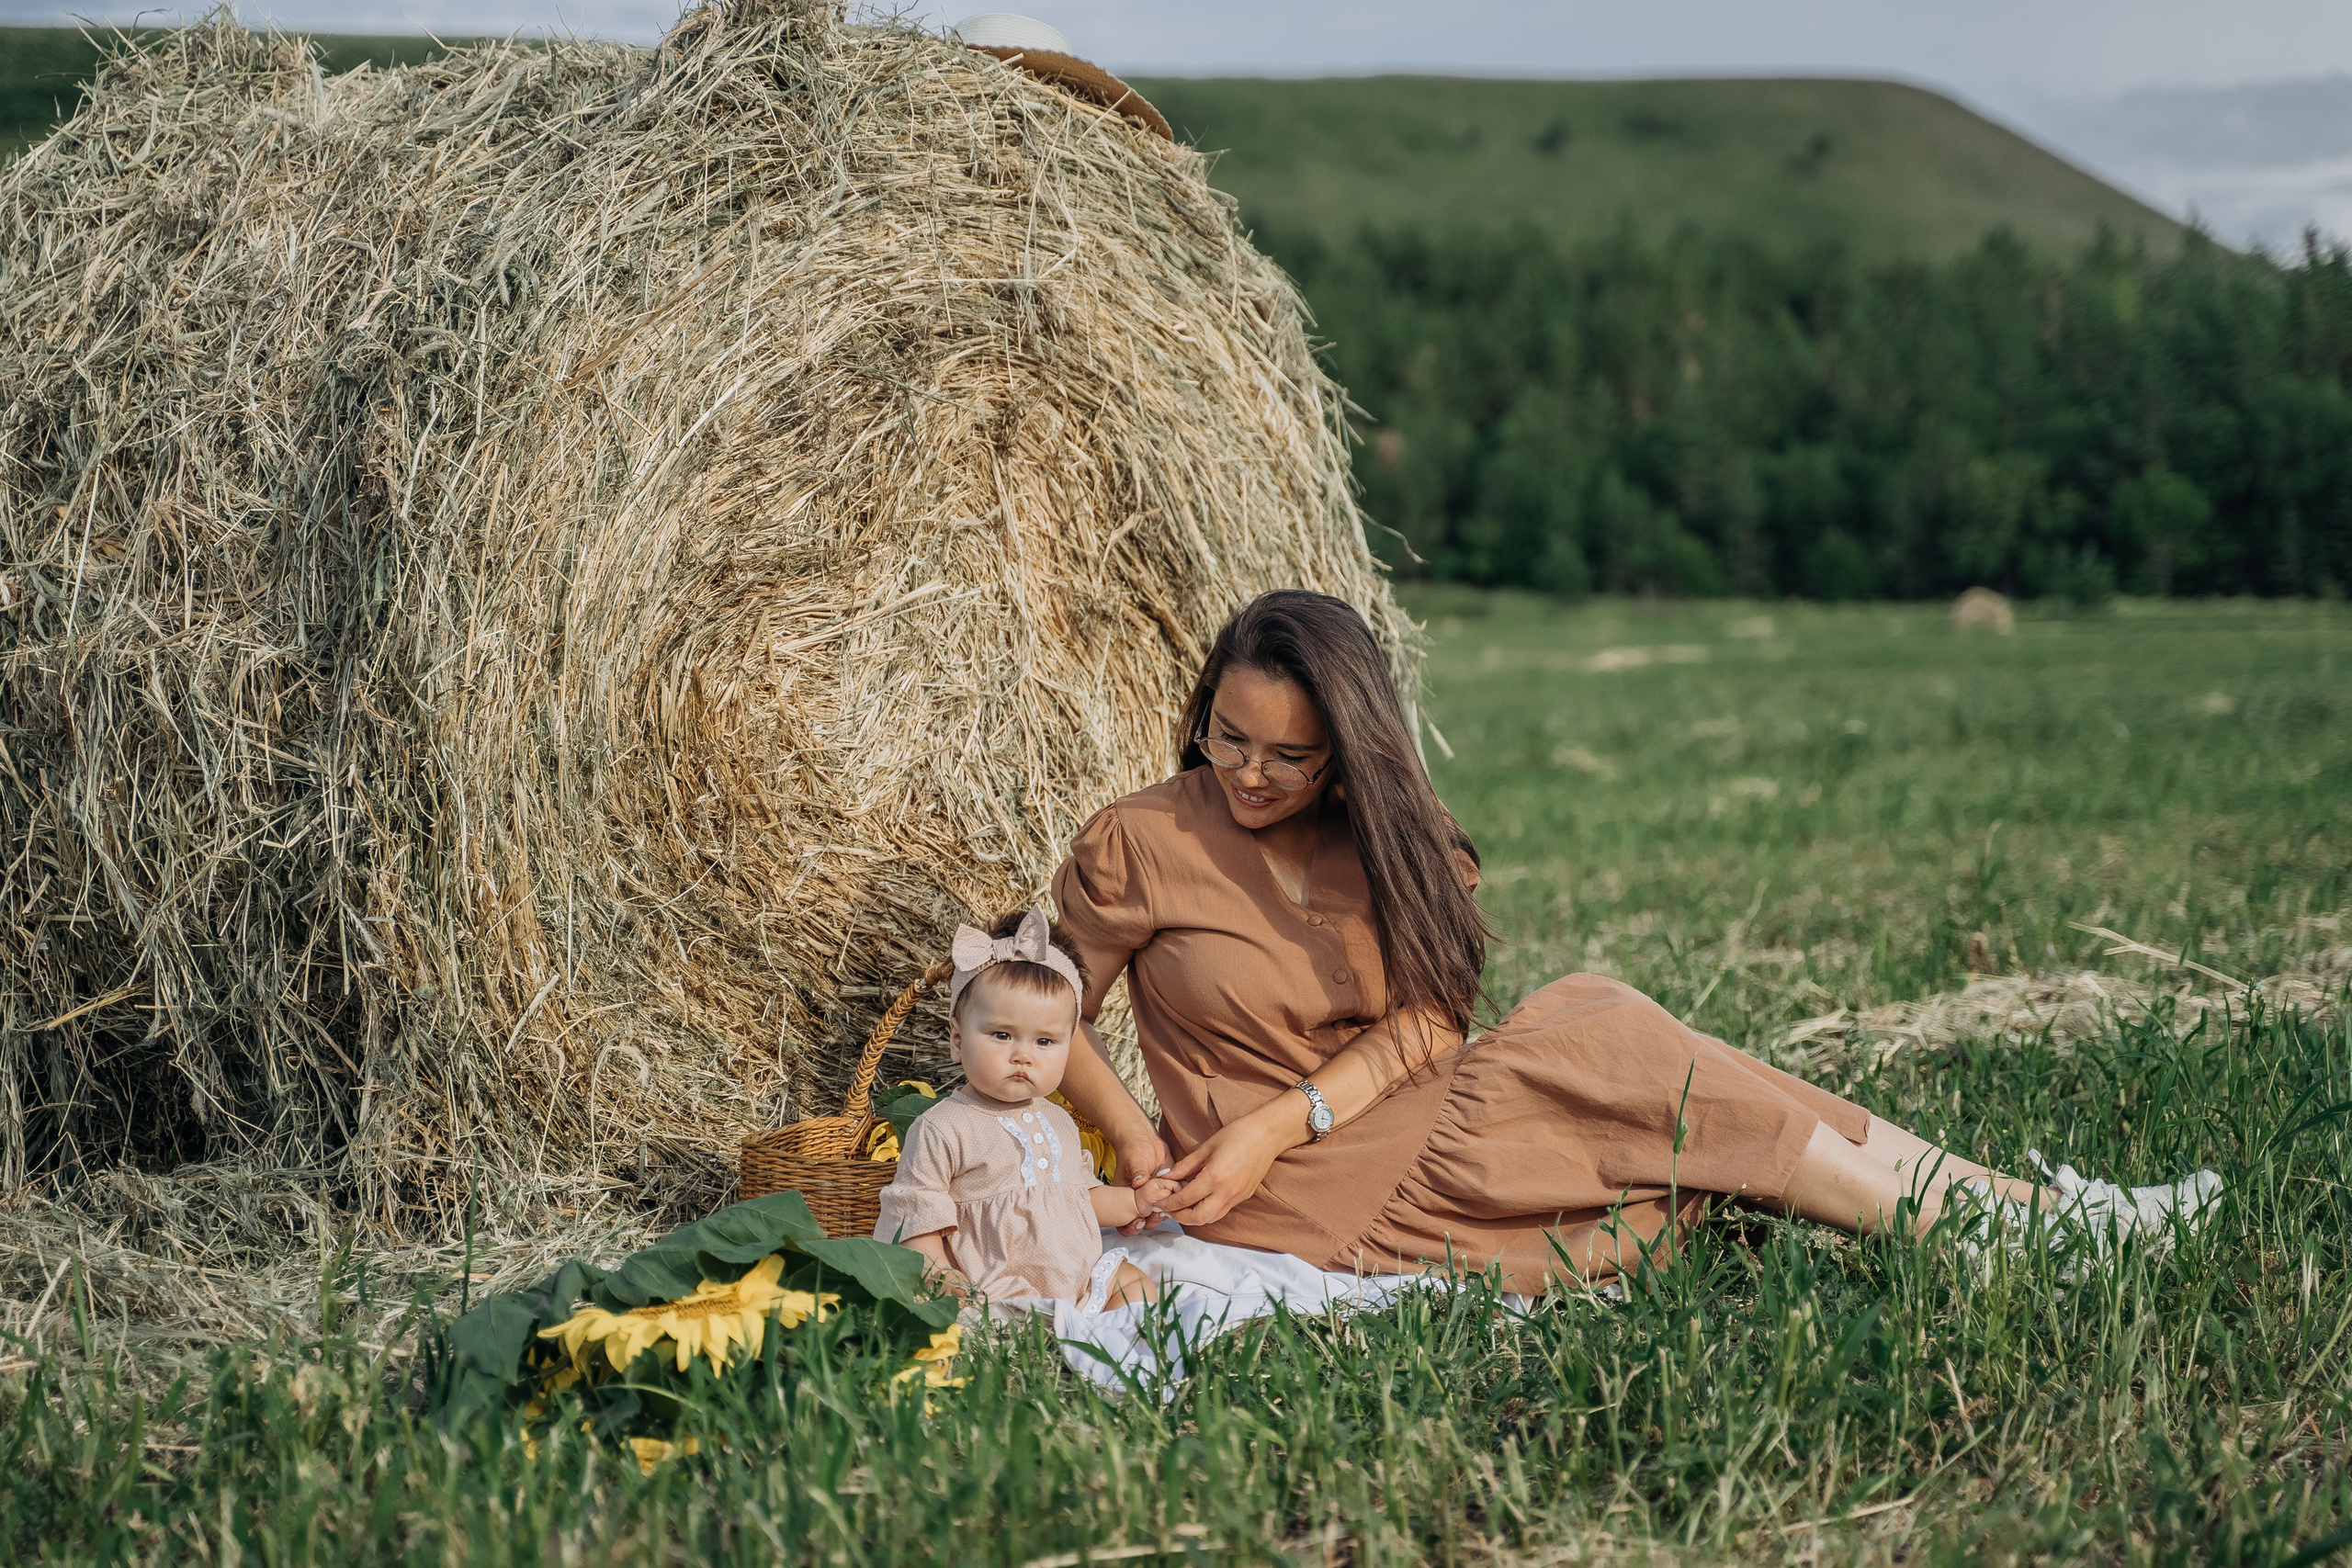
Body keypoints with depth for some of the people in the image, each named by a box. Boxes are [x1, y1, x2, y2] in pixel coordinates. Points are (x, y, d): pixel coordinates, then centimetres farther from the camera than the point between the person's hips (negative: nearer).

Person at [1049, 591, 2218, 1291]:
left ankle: (1993, 1189, -16)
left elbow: (1428, 1019, -3)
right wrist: (1136, 1137, -17)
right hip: (1285, 1206, -5)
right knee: (1603, 1047, -18)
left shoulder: (1379, 836, 7)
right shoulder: (1138, 845, -7)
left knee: (1588, 1016, -17)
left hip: (1389, 1125, 5)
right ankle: (1977, 1222, -16)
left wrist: (1283, 1120, -17)